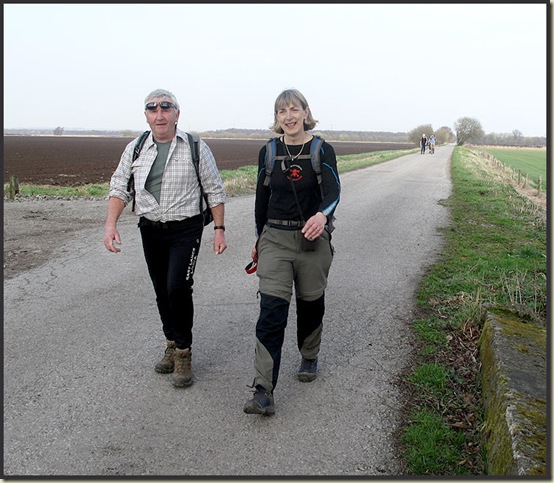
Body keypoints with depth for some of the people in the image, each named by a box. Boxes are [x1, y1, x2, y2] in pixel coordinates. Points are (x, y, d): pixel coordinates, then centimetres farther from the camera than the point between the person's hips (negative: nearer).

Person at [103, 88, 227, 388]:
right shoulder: (135, 149, 4)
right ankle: (172, 344, 31)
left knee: (178, 288, -15)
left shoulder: (196, 148, -5)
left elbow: (215, 191, 1)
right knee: (161, 291, 12)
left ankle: (183, 352, 3)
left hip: (186, 229, -4)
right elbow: (119, 187, 5)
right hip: (150, 229, 4)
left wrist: (219, 230, -2)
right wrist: (110, 223, -11)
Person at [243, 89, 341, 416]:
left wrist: (323, 215, -42)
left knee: (311, 304, 15)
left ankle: (310, 358, 42)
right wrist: (259, 238, 17)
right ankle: (263, 393, -10)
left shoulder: (322, 150, -4)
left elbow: (333, 190, -20)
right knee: (271, 312, -8)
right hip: (275, 239, 1)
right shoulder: (268, 152, 4)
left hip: (313, 239, -1)